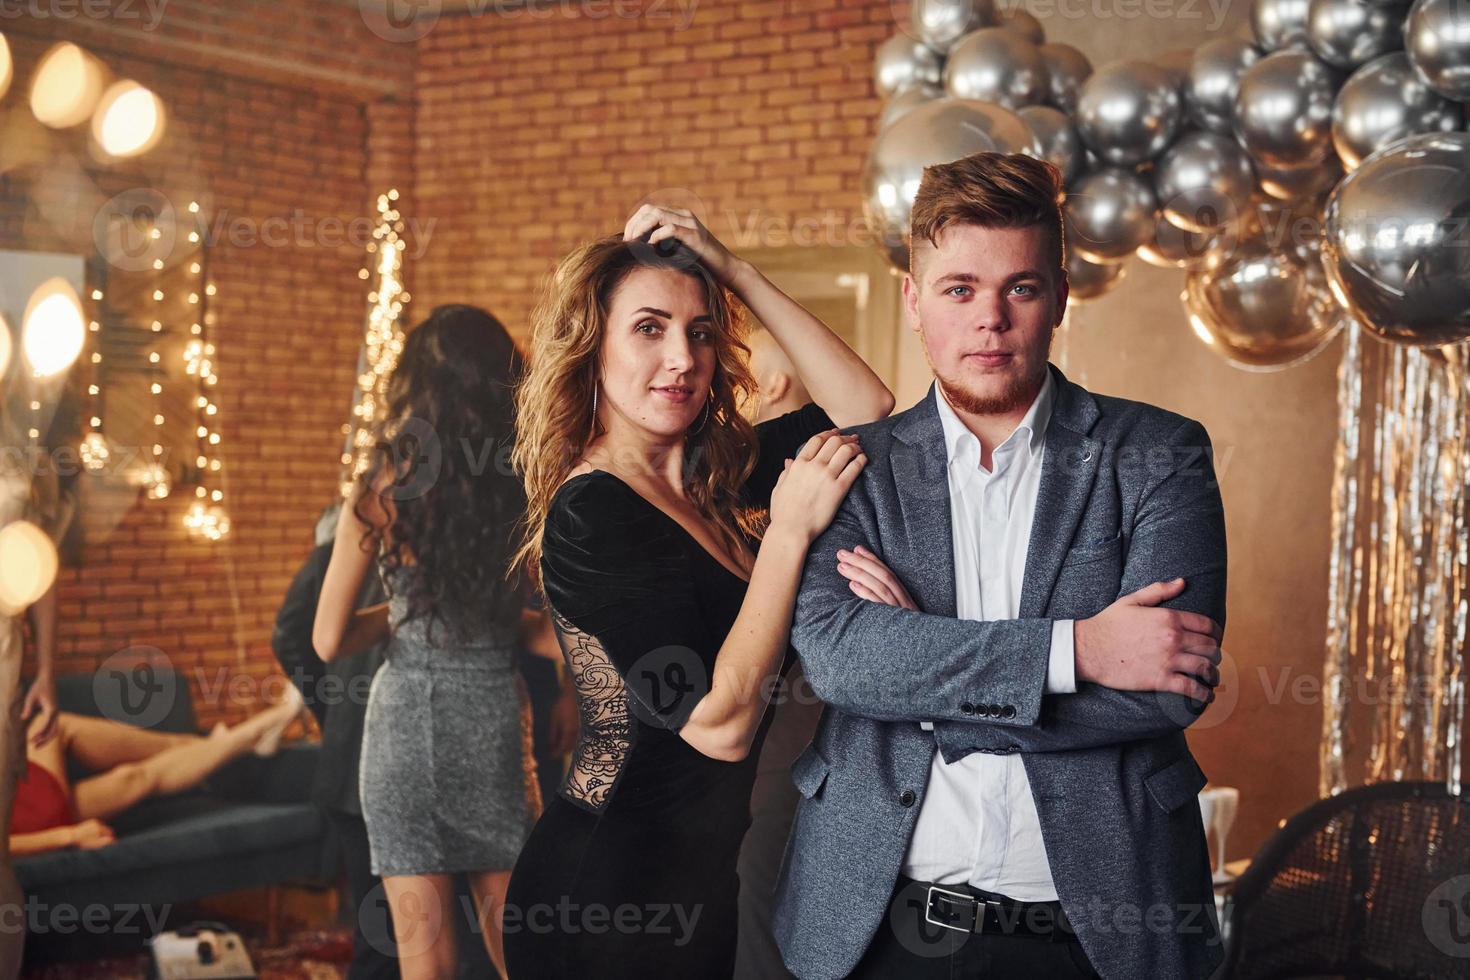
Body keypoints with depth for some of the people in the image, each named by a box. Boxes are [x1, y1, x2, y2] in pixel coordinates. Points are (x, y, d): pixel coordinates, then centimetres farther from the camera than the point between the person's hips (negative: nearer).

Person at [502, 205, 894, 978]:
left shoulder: (711, 476, 5)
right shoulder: (590, 512, -19)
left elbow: (864, 408, 2)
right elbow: (720, 723, -23)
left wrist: (736, 273, -3)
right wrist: (790, 530, -21)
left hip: (695, 878, 8)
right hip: (612, 882, -8)